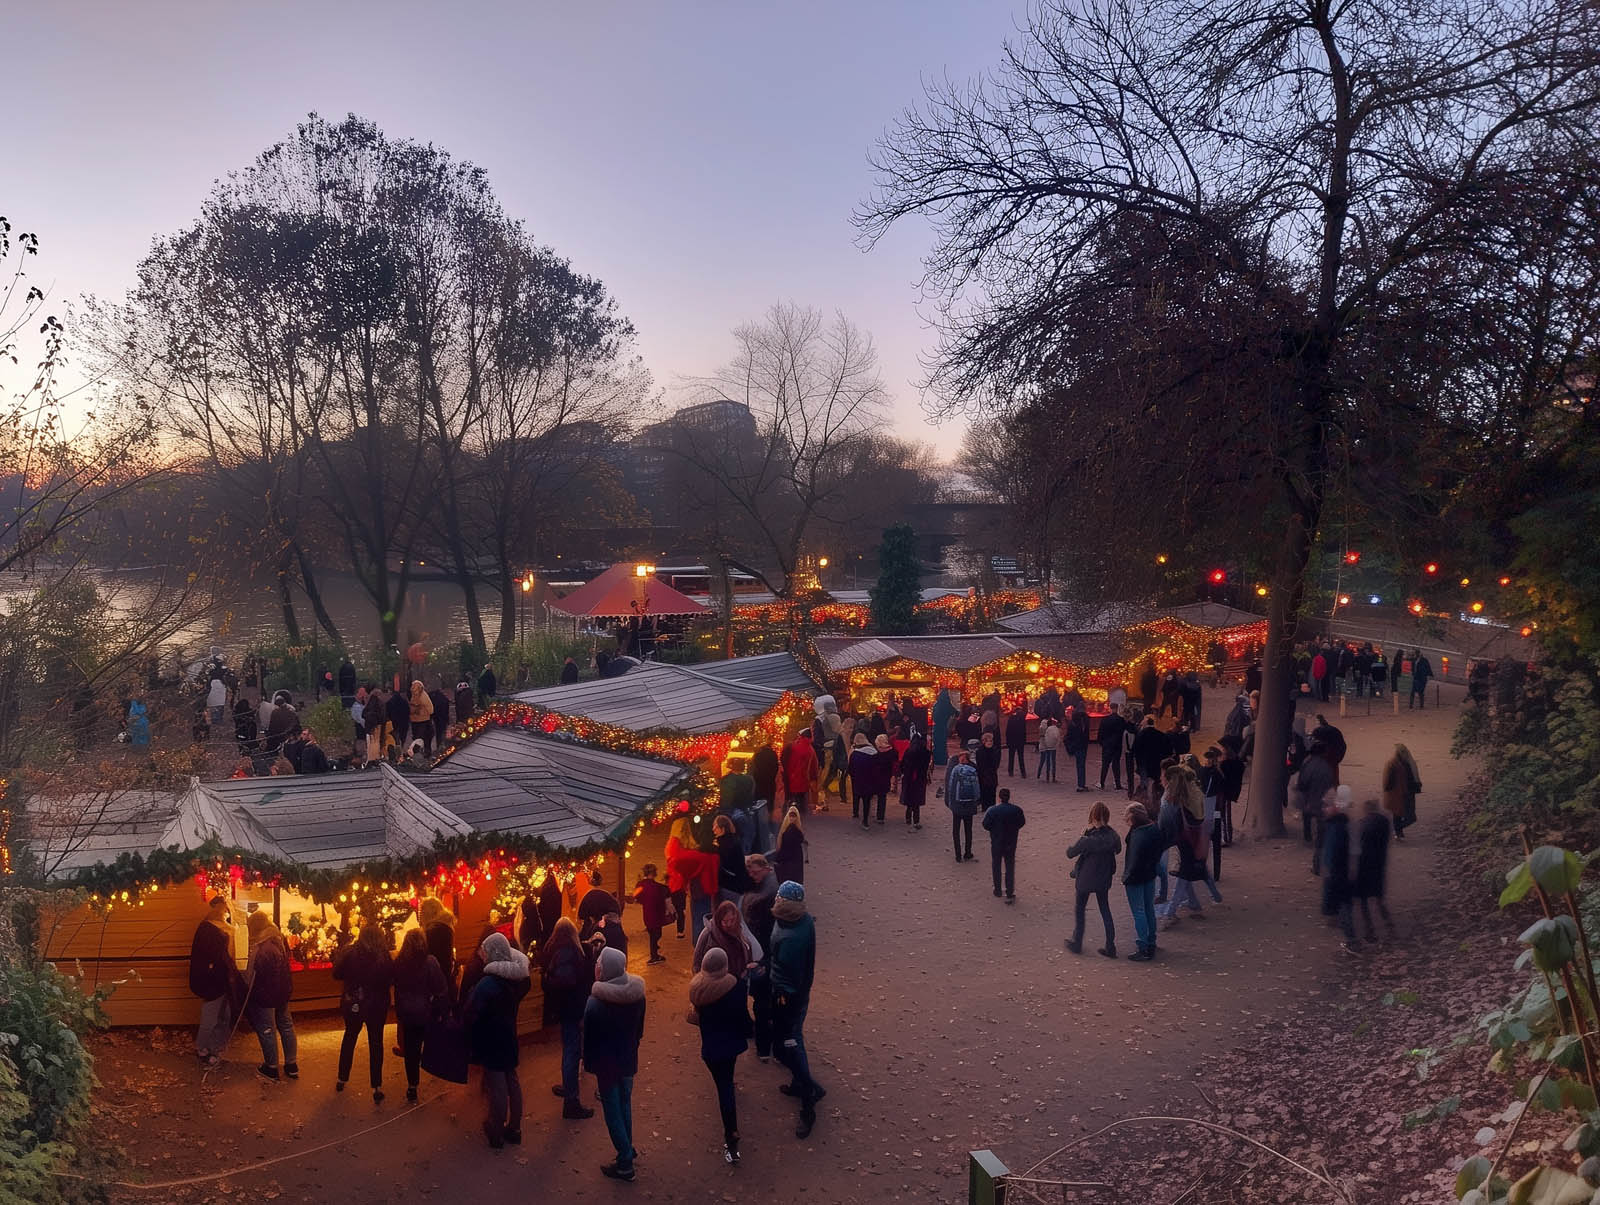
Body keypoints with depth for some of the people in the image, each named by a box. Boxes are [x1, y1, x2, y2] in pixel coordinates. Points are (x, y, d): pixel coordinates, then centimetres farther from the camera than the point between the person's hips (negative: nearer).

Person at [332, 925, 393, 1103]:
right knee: (376, 1043, 12)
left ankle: (342, 1080, 34)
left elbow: (337, 974, -5)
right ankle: (377, 1087, 11)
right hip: (377, 1006, -1)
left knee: (349, 1037, 24)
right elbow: (392, 976, -10)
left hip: (352, 1004, 1)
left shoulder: (349, 952, -15)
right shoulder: (384, 957, -18)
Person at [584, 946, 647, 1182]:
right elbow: (639, 1029, 4)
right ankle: (627, 1149, 38)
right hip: (628, 1060, 6)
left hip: (607, 1063, -6)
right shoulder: (637, 994, -8)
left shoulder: (595, 1002, -26)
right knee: (624, 1104, 23)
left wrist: (588, 1064, -1)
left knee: (612, 1110, 8)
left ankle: (625, 1162, 14)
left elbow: (590, 1038, -16)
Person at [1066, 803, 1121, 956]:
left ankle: (1077, 943, 25)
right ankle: (1110, 946, 18)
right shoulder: (1113, 836, -12)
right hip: (1104, 879, 4)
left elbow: (1070, 852, -15)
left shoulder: (1087, 839, -26)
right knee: (1105, 910, 18)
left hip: (1086, 879, -4)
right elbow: (1118, 850, 9)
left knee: (1079, 909, 16)